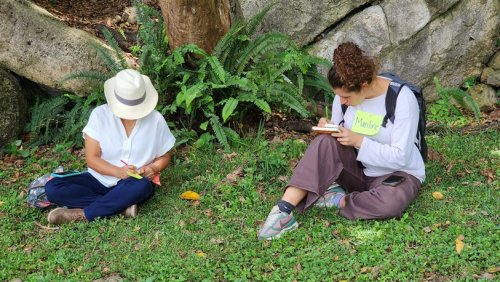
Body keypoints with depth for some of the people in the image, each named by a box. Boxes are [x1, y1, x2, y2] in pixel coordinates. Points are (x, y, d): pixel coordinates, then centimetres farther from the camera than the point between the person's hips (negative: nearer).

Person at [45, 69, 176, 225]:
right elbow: (92, 158, -8)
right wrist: (118, 172, -25)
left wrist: (152, 169, -16)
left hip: (133, 183, -2)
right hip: (100, 179, 2)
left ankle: (83, 214, -26)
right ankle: (123, 206, -26)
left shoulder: (156, 120, -7)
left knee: (142, 187, -39)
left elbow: (164, 157, 7)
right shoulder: (100, 114, -9)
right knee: (53, 188, -22)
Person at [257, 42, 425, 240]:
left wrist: (359, 141, -29)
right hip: (358, 169, 4)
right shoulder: (346, 94, -7)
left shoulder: (402, 99, -21)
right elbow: (342, 138, 7)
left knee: (391, 202, -40)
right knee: (326, 142, -27)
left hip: (397, 173, -4)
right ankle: (283, 210, -37)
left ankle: (339, 200, -15)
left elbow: (400, 157, -22)